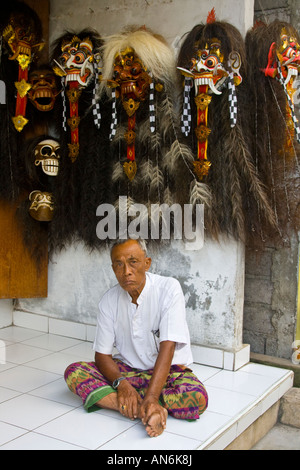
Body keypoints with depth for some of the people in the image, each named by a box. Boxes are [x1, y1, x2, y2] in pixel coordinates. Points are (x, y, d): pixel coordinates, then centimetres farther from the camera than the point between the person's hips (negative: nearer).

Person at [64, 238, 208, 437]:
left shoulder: (169, 288, -17)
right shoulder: (109, 300, -5)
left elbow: (168, 346, -25)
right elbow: (102, 354, -3)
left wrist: (151, 397, -35)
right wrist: (121, 383, -24)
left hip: (169, 370, -3)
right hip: (127, 370, 4)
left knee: (197, 398, -34)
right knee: (74, 371, -21)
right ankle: (149, 411, -29)